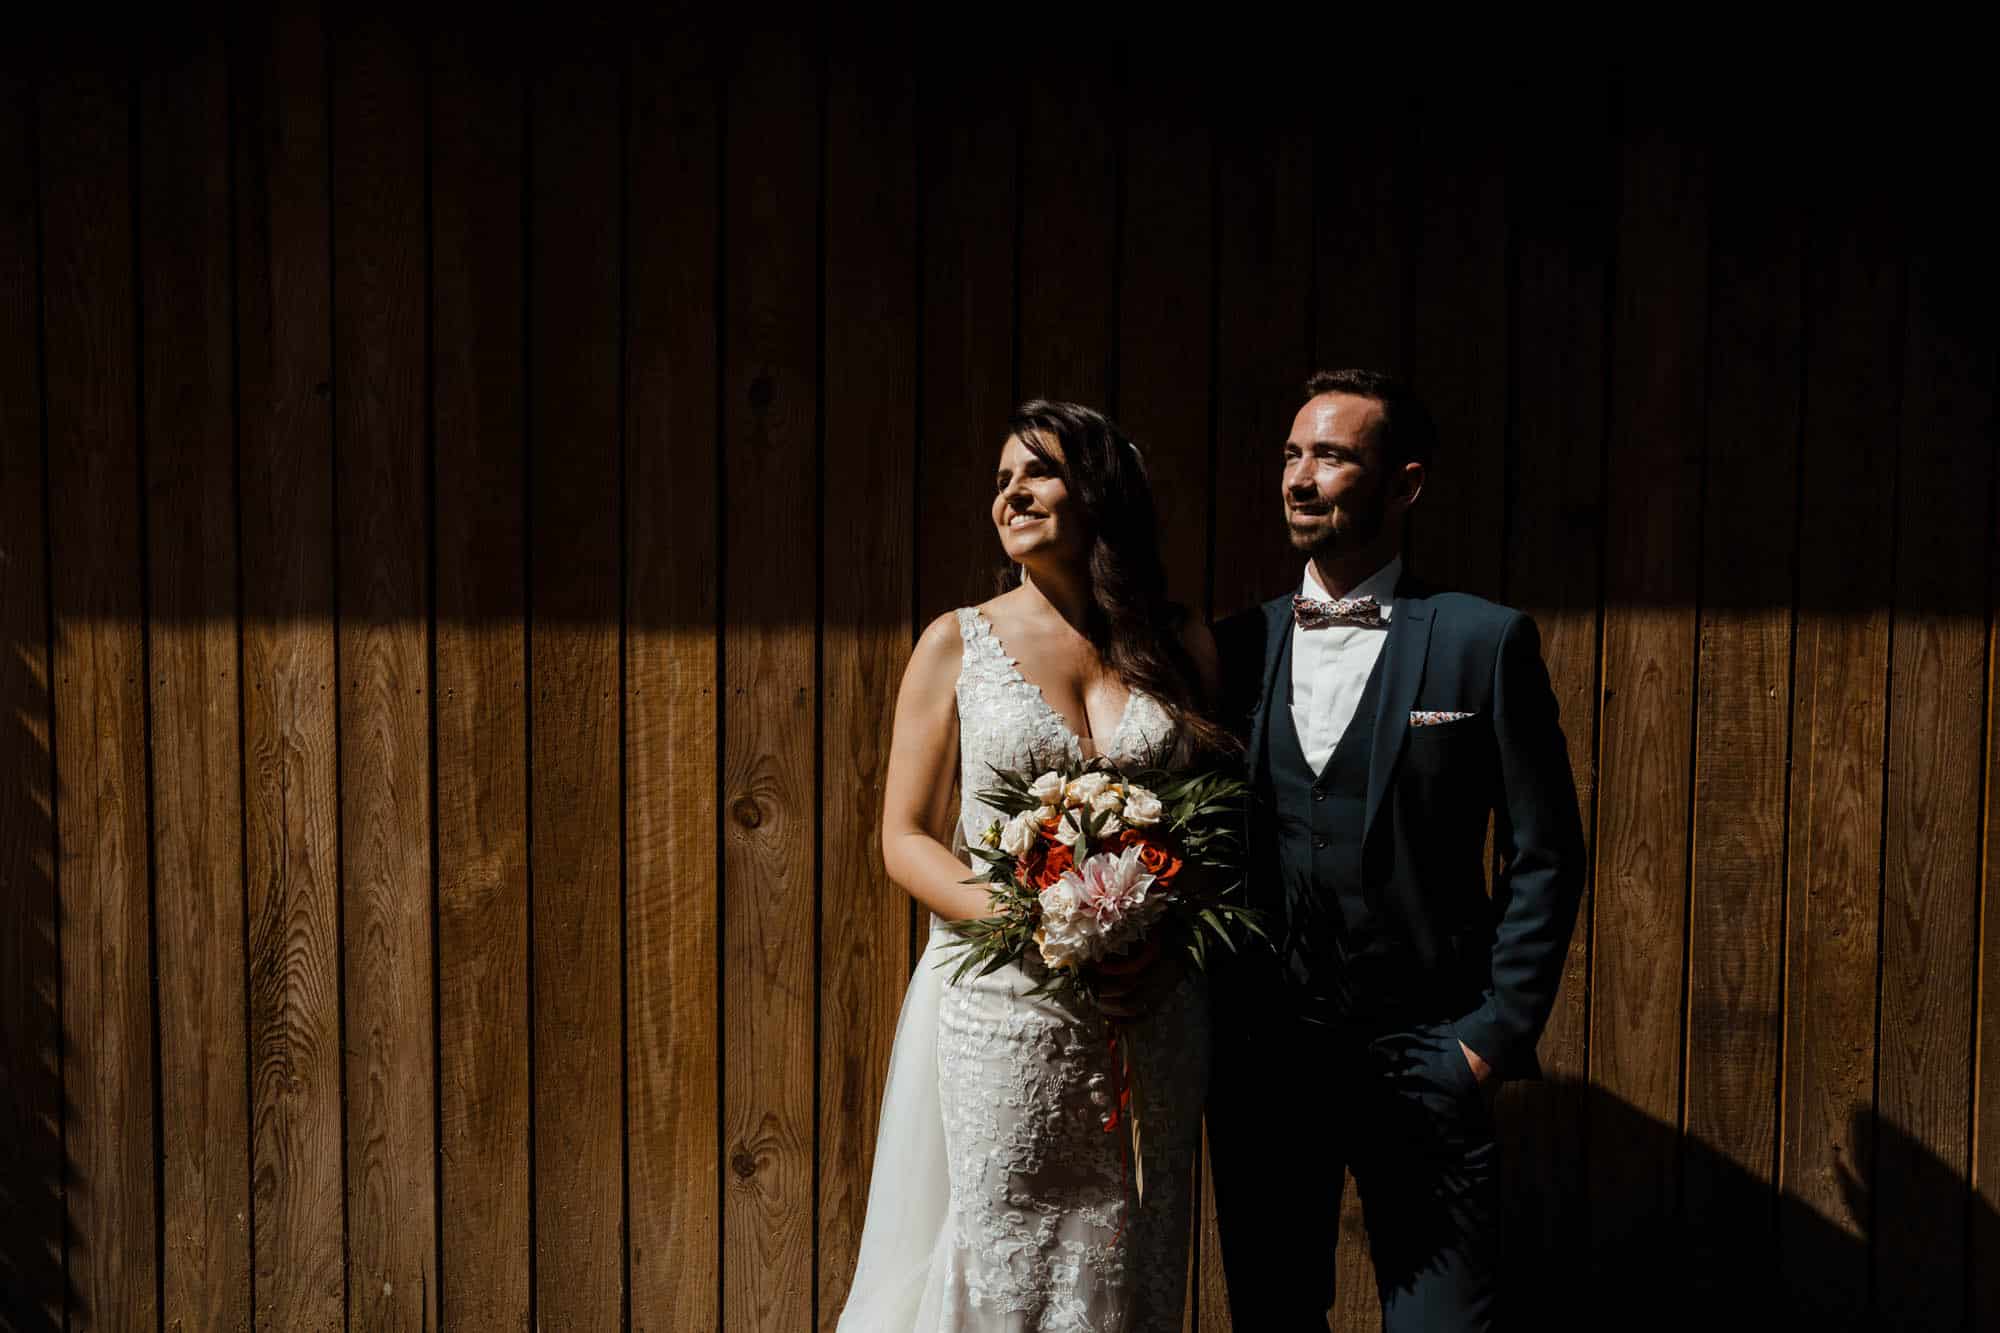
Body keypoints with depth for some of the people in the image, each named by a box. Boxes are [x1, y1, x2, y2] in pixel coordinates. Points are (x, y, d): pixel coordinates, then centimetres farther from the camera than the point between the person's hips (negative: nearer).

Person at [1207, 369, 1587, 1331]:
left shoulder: (1484, 641, -4)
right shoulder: (1238, 646, 6)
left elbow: (1544, 856, -2)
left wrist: (1498, 1033, -6)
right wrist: (1207, 1017, 5)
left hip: (1420, 1058, -3)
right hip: (1257, 1052, 4)